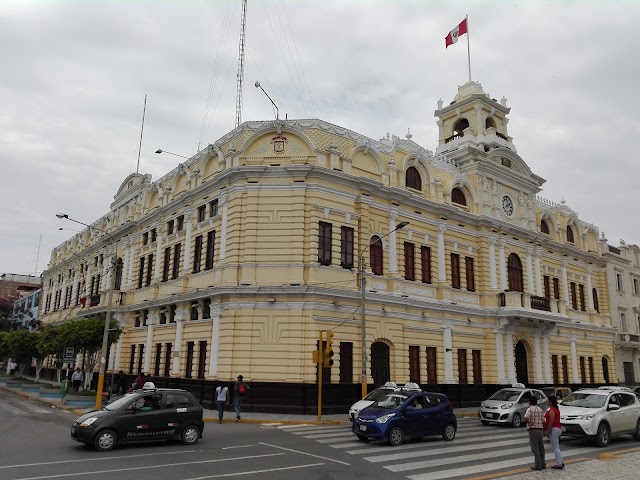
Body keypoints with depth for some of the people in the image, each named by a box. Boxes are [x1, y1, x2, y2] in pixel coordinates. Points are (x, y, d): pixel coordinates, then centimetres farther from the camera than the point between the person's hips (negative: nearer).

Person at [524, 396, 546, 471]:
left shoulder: (530, 409, -10)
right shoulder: (540, 410, 9)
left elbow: (526, 418, -27)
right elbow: (543, 421, 8)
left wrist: (528, 422, -8)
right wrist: (544, 430, 18)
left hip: (533, 430, -6)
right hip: (540, 430, 7)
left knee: (535, 448, -2)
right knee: (541, 448, 15)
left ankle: (537, 465, 0)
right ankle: (543, 464, 20)